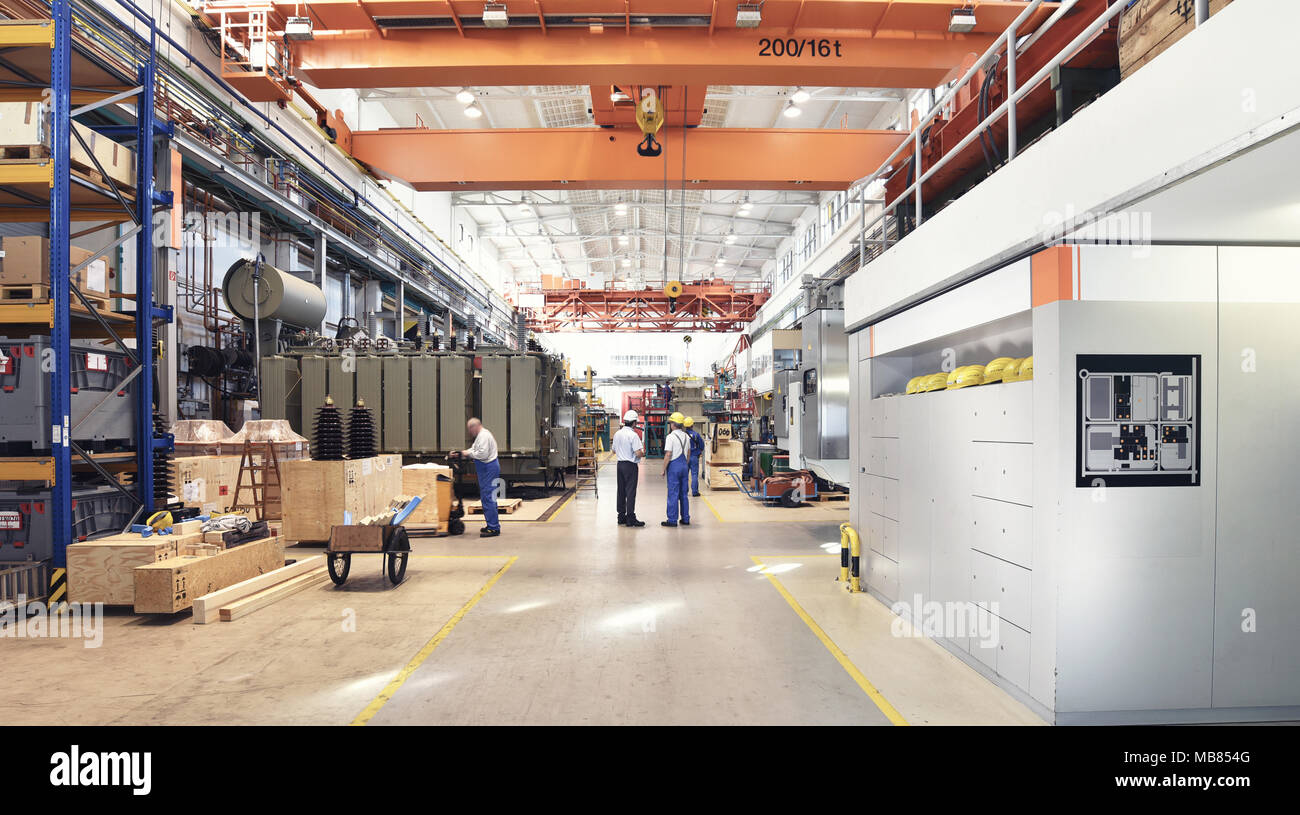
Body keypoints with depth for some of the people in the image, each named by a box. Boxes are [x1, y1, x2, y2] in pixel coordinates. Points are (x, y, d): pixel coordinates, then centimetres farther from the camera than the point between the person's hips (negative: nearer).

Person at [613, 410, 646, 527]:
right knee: (630, 491, -4)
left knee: (621, 490, 12)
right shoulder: (633, 435, -16)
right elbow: (638, 453, -20)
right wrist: (643, 454, 0)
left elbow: (614, 451, 16)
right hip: (631, 465, -7)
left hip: (620, 464, 7)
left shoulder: (617, 434, 7)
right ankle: (630, 518, -3)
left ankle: (621, 517, 18)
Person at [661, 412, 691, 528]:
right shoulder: (686, 436, 9)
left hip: (674, 466, -7)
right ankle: (685, 519, 16)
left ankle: (672, 520, 0)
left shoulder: (671, 437, -13)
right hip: (684, 465, 7)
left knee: (673, 494, -2)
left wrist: (663, 469, -8)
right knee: (684, 493, 12)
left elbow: (668, 455, -16)